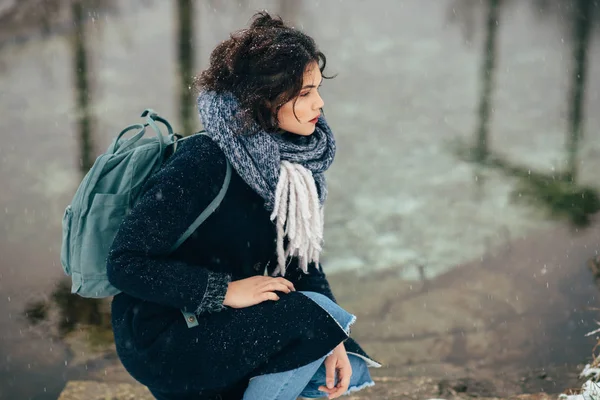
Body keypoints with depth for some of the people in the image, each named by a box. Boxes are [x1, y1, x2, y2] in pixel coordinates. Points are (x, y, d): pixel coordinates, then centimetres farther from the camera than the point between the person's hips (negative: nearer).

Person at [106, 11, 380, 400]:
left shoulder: (290, 159, -1)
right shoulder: (201, 163, -24)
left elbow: (299, 257, 3)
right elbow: (126, 265, -24)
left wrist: (330, 341, -11)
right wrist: (227, 291, -27)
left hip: (222, 323, 8)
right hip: (160, 338, -8)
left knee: (347, 368, 3)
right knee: (313, 314, -24)